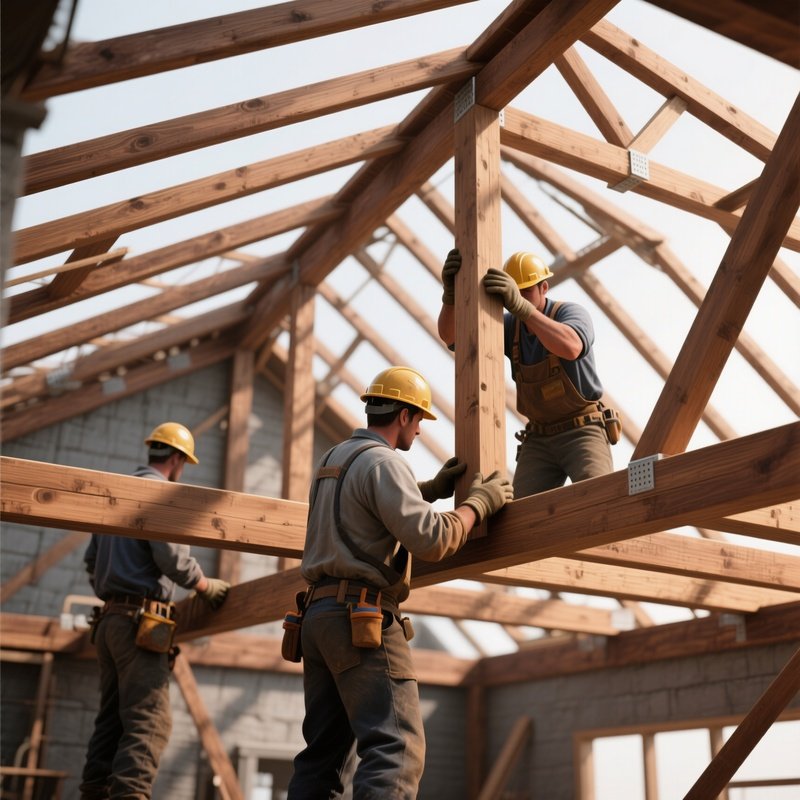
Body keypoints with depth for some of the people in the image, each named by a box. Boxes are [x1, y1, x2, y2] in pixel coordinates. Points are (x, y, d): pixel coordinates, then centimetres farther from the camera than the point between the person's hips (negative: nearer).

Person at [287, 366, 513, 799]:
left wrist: (433, 489, 24)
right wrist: (480, 502, -4)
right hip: (363, 617, -9)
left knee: (323, 749, 11)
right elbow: (431, 538, -19)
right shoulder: (383, 462, -9)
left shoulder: (333, 458, 20)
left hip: (318, 613, 10)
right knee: (397, 748, -13)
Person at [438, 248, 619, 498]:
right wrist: (451, 293, -34)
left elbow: (570, 347, -39)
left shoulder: (571, 313, -13)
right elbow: (451, 334, -12)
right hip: (539, 439, 5)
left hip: (583, 432, -4)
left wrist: (521, 305, -48)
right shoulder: (510, 325, 1)